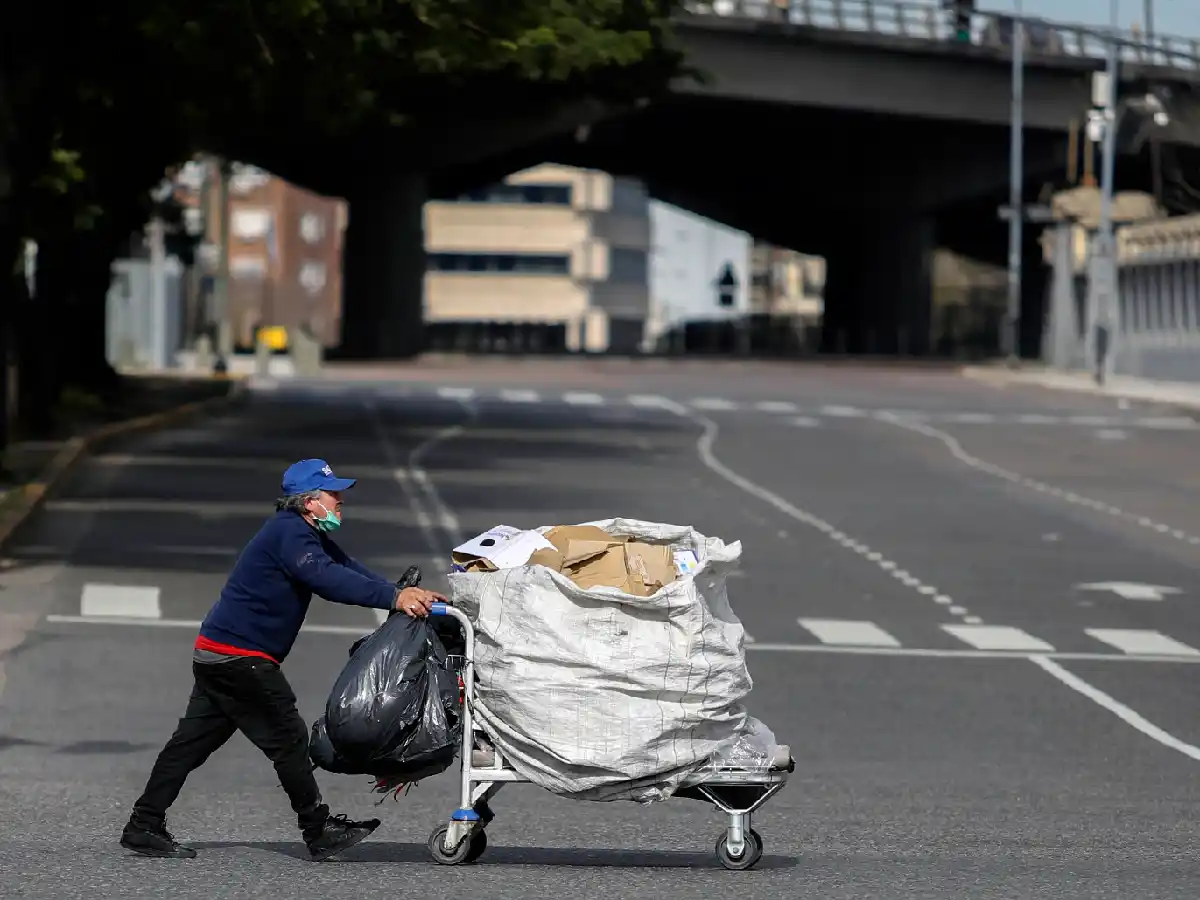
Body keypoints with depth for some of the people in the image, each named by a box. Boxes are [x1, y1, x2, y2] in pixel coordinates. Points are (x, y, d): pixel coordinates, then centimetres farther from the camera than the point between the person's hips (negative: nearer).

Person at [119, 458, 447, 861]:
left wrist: (407, 593, -8)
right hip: (239, 657, -10)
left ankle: (144, 827, 10)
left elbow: (349, 569, 7)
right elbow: (327, 579, -32)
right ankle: (319, 831, 1)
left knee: (193, 741, 9)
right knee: (288, 739, -4)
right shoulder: (289, 533, -18)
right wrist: (393, 597, -38)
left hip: (216, 656, 10)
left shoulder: (309, 535, 16)